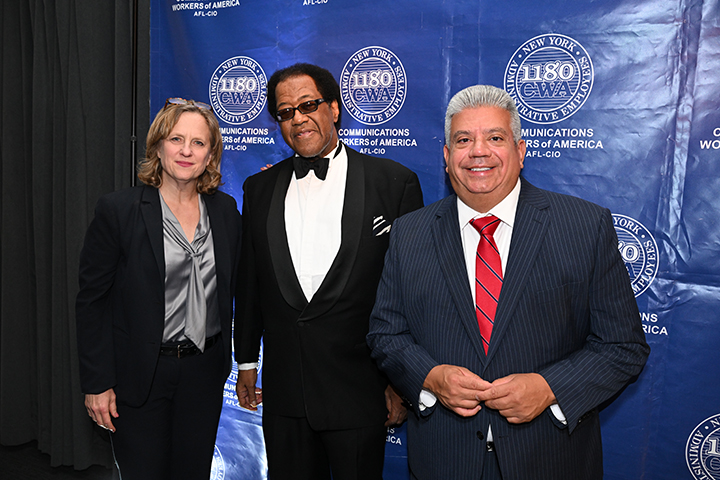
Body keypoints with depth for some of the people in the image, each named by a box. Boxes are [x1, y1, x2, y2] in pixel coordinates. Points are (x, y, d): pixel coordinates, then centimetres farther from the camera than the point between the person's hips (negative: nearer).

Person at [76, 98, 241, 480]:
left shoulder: (225, 210, 3)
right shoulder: (118, 210, -9)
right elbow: (91, 300, -8)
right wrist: (97, 383, -8)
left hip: (204, 372, 4)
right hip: (140, 374, -3)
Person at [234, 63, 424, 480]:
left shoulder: (395, 182, -6)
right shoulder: (260, 188, 7)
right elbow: (250, 282, 12)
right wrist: (247, 362, 14)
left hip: (360, 393, -3)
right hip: (283, 392, 4)